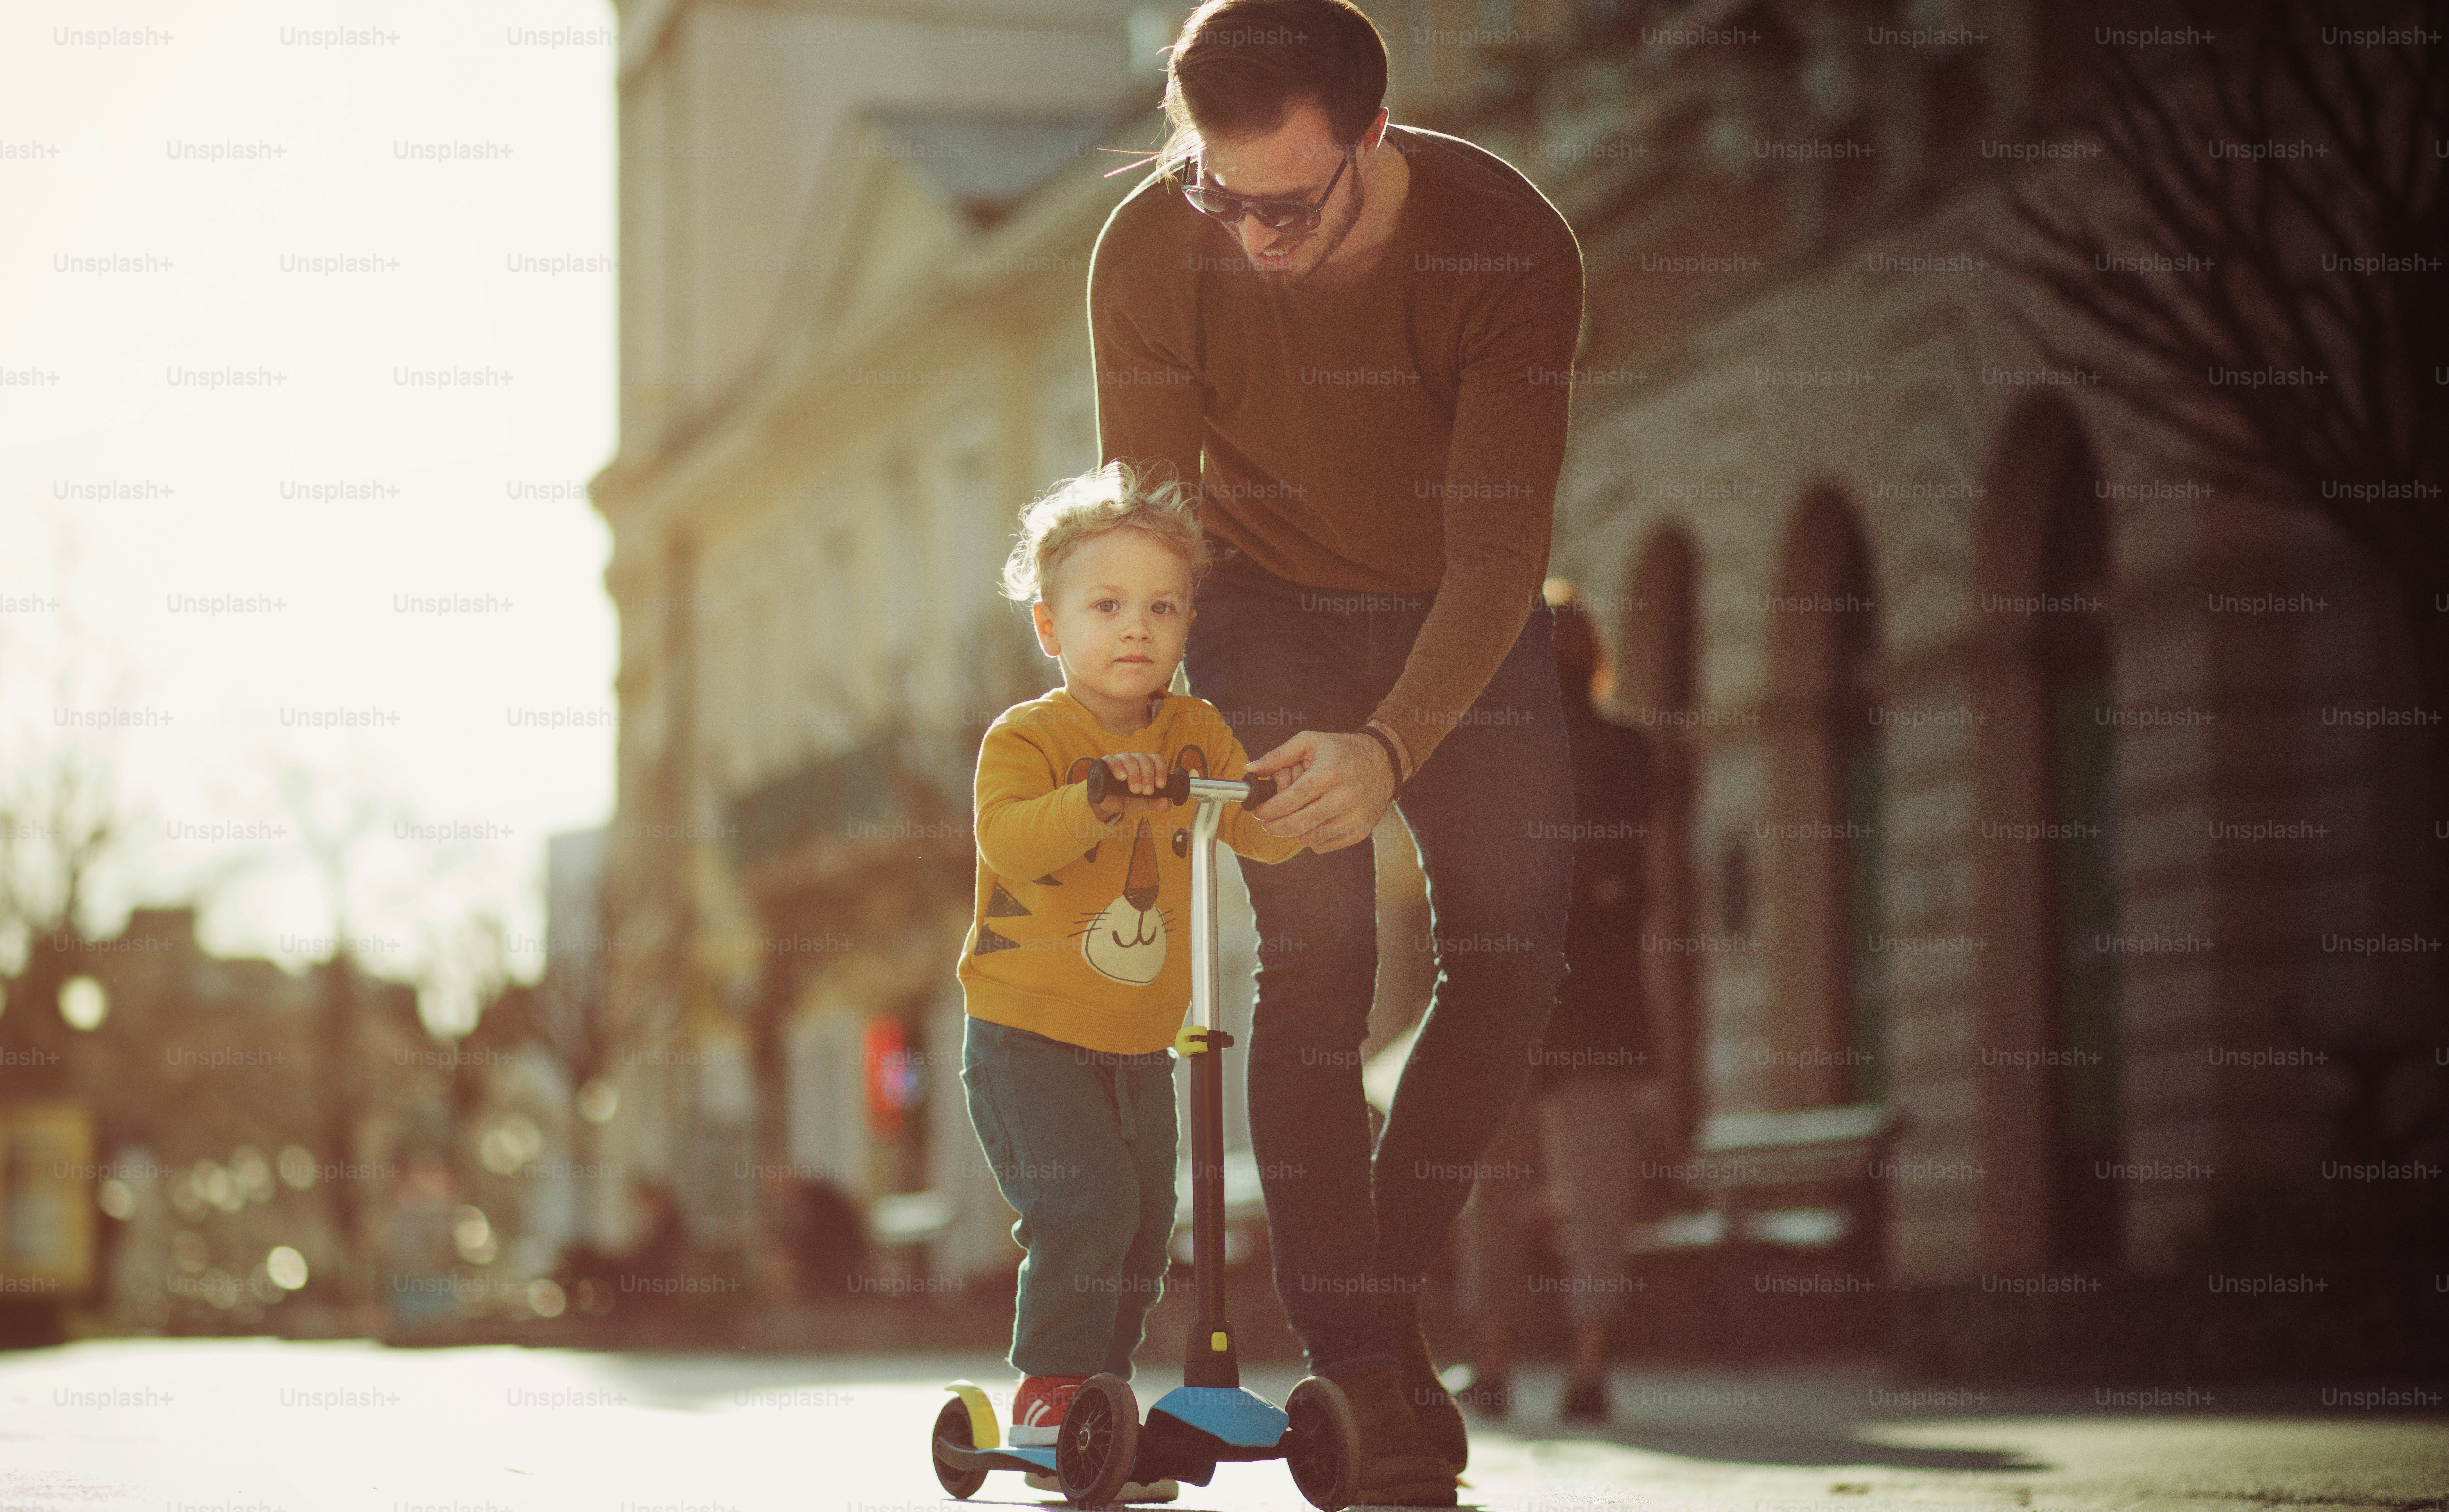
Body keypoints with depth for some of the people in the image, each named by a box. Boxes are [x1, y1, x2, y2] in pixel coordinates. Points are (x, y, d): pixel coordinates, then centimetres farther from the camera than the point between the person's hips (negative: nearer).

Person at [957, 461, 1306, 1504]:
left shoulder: (1195, 735, 5)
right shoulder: (1025, 739, -11)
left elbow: (1264, 834, -1)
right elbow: (1008, 841, -29)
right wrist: (1098, 798, -44)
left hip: (1137, 1045, 6)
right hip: (1027, 1036, -6)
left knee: (1144, 1221, 6)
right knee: (1086, 1203, -19)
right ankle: (1050, 1394, -7)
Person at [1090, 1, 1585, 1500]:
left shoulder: (1510, 244, -32)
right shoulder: (1151, 254, -27)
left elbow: (1502, 548, -32)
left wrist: (1389, 748, -46)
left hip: (1458, 611, 1)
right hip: (1268, 604, 0)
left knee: (1514, 941, -9)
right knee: (1314, 962, -14)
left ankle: (1392, 1285, 10)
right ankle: (1354, 1368, -10)